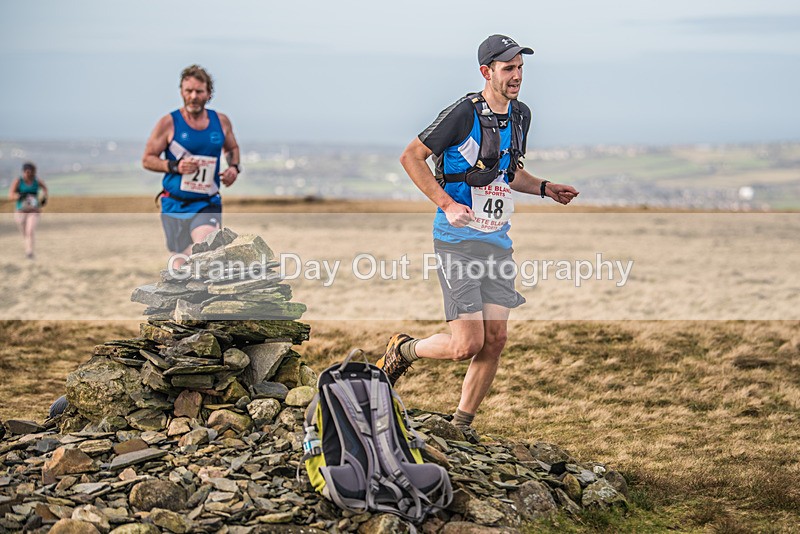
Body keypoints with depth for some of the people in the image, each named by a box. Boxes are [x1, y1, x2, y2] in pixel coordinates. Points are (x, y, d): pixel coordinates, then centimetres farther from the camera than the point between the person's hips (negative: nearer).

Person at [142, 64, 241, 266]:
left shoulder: (221, 121, 3)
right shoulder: (169, 123, -6)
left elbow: (232, 148, 22)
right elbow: (147, 159, -2)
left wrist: (234, 167, 1)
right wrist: (175, 166, -18)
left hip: (207, 204, 1)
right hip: (175, 204, -1)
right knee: (181, 260, 8)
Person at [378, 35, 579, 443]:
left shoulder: (520, 115, 11)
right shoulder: (463, 113, -13)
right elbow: (411, 157, -10)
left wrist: (545, 188, 9)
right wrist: (447, 204, -18)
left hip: (498, 241, 7)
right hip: (458, 240, -7)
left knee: (495, 339, 1)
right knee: (468, 344, -12)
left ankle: (462, 424, 16)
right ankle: (403, 350, 18)